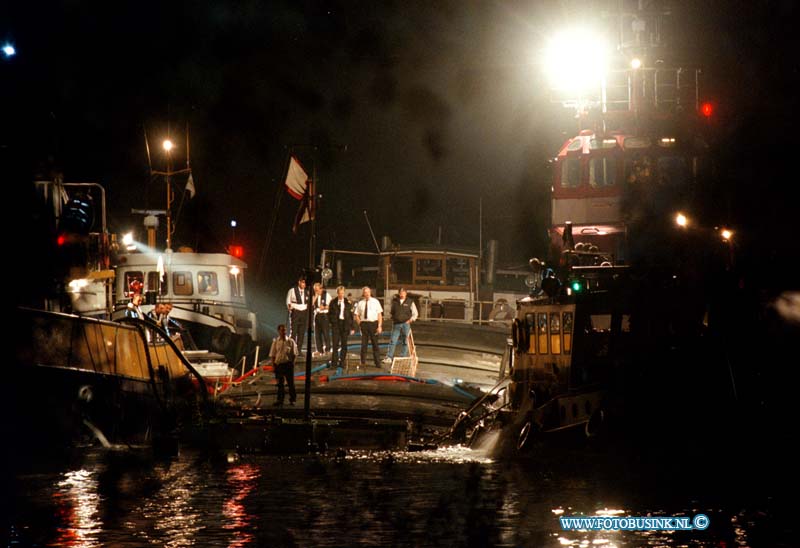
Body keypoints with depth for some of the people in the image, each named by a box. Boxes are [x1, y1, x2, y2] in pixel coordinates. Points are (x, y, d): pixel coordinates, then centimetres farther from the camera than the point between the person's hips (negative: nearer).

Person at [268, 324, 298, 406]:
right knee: (280, 383, 6)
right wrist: (273, 364, -3)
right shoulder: (275, 341, 5)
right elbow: (272, 355, 7)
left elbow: (294, 354, 5)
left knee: (290, 383, 2)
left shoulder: (290, 341, 1)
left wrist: (292, 363, -5)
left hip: (288, 363, -1)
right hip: (278, 364, 1)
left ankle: (292, 399, 11)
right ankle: (280, 400, 14)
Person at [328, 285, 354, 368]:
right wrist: (331, 321, -1)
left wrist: (351, 327, 1)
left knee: (344, 344, 4)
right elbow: (329, 313, 13)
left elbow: (351, 315, 5)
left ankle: (342, 361, 11)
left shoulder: (348, 302, 4)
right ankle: (334, 362, -3)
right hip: (336, 324, -1)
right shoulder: (333, 302, 5)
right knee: (335, 344, -5)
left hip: (345, 324, 1)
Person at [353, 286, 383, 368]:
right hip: (364, 323, 1)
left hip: (373, 323, -1)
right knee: (364, 344, 4)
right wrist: (360, 324, -1)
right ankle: (363, 362, 14)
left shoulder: (375, 302, 2)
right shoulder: (360, 303, 6)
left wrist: (379, 326, -8)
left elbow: (380, 315, 0)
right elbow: (357, 316, 13)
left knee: (375, 344, 4)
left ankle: (378, 363, 11)